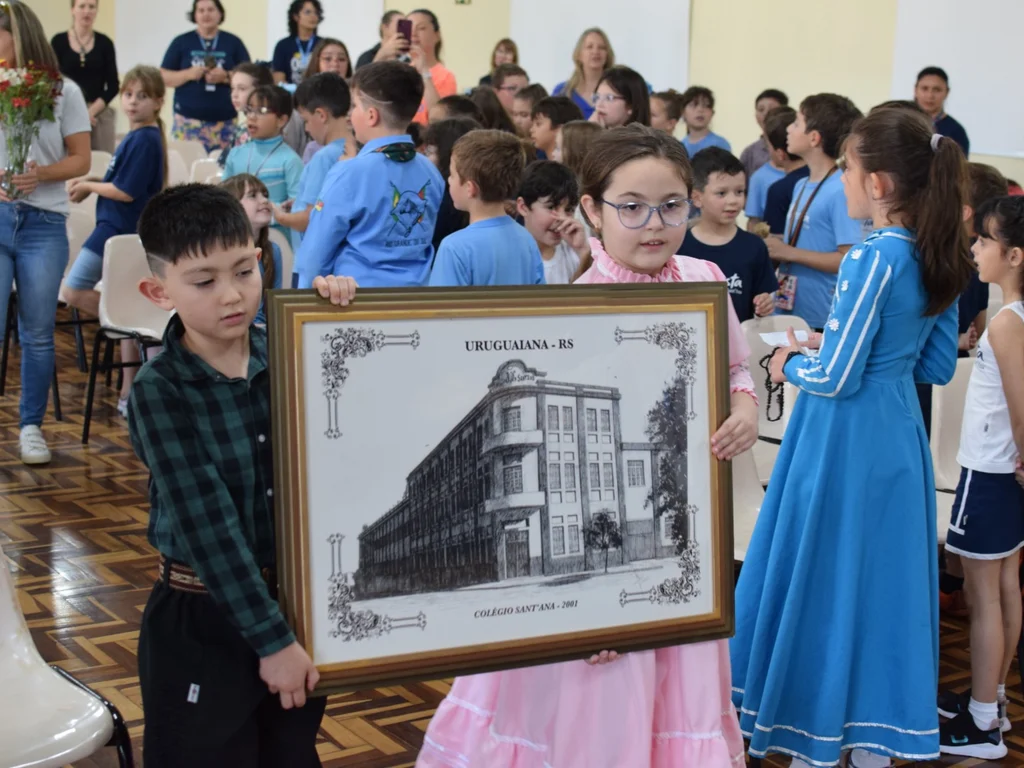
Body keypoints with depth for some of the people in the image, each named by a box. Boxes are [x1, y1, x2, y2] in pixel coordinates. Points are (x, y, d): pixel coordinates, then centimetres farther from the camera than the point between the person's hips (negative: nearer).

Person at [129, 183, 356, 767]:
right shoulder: (159, 391, -15)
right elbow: (207, 522, -20)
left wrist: (341, 309, -9)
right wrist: (270, 637, -21)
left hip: (298, 604, 4)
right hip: (202, 623, -4)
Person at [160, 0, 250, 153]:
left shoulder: (233, 43, 8)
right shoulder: (181, 42, 7)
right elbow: (163, 77, 5)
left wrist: (226, 77, -13)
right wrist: (188, 74, -13)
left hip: (224, 122, 0)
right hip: (188, 121, 0)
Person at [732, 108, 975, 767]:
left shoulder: (874, 257, -20)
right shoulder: (940, 258, 4)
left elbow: (836, 378, -20)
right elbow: (938, 367, 12)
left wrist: (790, 364, 0)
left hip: (846, 439, -8)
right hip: (900, 438, 8)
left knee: (822, 580, 7)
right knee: (884, 580, 15)